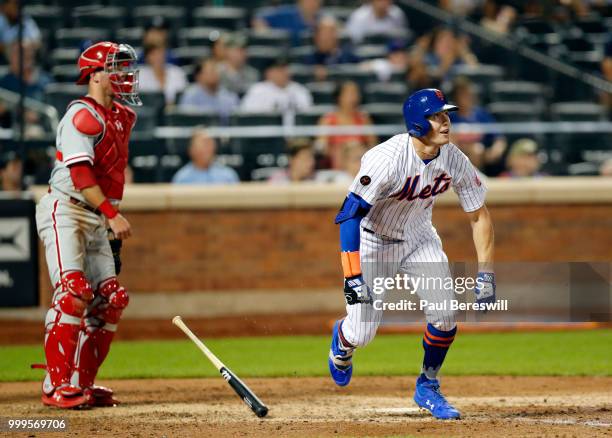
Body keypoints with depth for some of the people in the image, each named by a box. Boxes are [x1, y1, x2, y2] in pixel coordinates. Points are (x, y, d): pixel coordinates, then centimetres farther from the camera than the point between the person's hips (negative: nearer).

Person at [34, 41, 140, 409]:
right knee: (73, 292, -19)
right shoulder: (83, 114, -12)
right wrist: (112, 213, -28)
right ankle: (57, 385, -19)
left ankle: (82, 383, 9)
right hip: (64, 211, -9)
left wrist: (113, 226, 19)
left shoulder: (122, 117, 16)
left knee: (110, 299, 3)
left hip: (97, 221, 9)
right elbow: (79, 172, -22)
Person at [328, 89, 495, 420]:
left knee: (444, 314, -13)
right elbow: (349, 215, -32)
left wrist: (486, 273, -10)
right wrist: (352, 276, -39)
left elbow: (479, 216, -3)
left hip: (419, 239, 4)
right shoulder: (386, 159, -32)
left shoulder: (454, 160, -16)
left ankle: (427, 388, 10)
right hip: (373, 242, -4)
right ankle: (342, 341, 33)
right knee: (362, 333, -7)